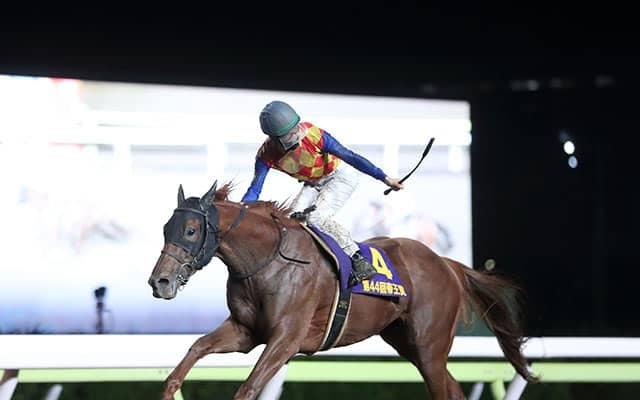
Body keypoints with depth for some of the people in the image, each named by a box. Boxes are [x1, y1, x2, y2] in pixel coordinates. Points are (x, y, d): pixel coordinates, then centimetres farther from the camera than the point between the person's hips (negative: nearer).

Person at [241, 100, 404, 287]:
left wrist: (384, 178, -23)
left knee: (316, 218, -24)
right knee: (293, 219, -17)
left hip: (341, 176, -5)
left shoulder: (313, 135, -33)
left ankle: (360, 262, -19)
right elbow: (254, 190, -16)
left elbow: (349, 156, -26)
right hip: (313, 184, 5)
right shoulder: (266, 155, -22)